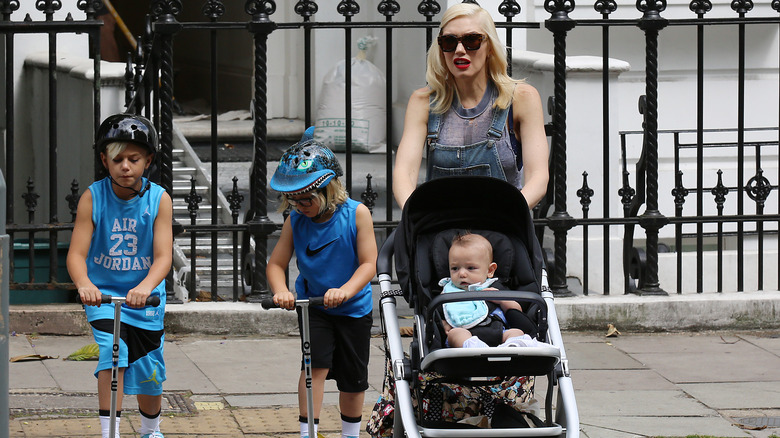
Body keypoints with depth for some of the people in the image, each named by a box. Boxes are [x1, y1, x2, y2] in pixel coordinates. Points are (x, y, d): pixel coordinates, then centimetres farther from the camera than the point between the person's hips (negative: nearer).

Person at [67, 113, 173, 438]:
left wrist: (146, 286, -39)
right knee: (112, 352, -25)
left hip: (145, 300, 1)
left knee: (149, 375, 9)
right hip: (103, 294, -1)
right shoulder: (93, 197, -11)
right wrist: (84, 284, -37)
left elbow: (163, 256, -18)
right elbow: (77, 253, -16)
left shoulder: (158, 199, -11)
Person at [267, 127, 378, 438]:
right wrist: (281, 291, -29)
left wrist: (345, 290, -36)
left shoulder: (356, 214, -15)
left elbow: (368, 263, -19)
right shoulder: (295, 221, -9)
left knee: (353, 378, 11)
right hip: (312, 306, 0)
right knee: (316, 364, -19)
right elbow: (276, 264, -7)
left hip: (353, 308, 0)